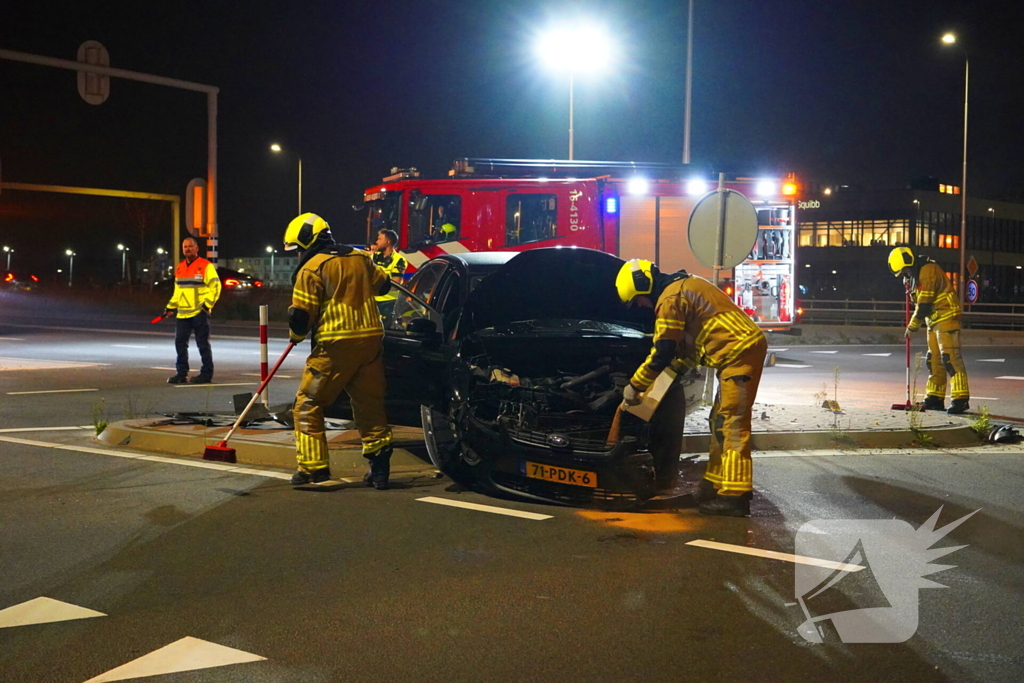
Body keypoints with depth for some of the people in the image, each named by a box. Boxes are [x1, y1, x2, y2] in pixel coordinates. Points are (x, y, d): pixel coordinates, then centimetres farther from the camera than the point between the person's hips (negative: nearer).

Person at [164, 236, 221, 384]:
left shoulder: (206, 266, -6)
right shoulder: (179, 268, 16)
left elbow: (215, 286, -9)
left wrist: (207, 304, -16)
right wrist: (170, 307, 18)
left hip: (199, 313, -7)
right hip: (182, 313, 7)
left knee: (203, 344, -1)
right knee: (180, 343, 7)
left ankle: (206, 373, 6)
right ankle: (181, 373, 15)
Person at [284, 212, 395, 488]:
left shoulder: (312, 268, -6)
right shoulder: (361, 258, 12)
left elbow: (301, 314, -8)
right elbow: (383, 284, 28)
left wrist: (296, 335, 11)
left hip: (335, 345, -6)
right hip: (371, 340, 6)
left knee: (308, 405, 6)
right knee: (370, 405, 13)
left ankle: (313, 468, 4)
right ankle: (379, 468, 13)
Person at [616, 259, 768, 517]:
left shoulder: (670, 299, -11)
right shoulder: (685, 286, 21)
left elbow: (661, 354, -10)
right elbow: (691, 342, 27)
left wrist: (634, 386, 0)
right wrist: (674, 370, 25)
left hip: (740, 353, -10)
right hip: (746, 347, 10)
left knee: (731, 425, -11)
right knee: (721, 422, 14)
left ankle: (734, 496, -12)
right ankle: (715, 486, 19)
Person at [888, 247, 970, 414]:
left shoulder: (928, 271, -18)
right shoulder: (915, 275, 13)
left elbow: (924, 305, -20)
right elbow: (919, 303, 24)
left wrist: (912, 326, -12)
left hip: (946, 317, -10)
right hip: (933, 320, 10)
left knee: (950, 357, -15)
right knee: (934, 359, 11)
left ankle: (960, 399, -18)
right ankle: (935, 398, 16)